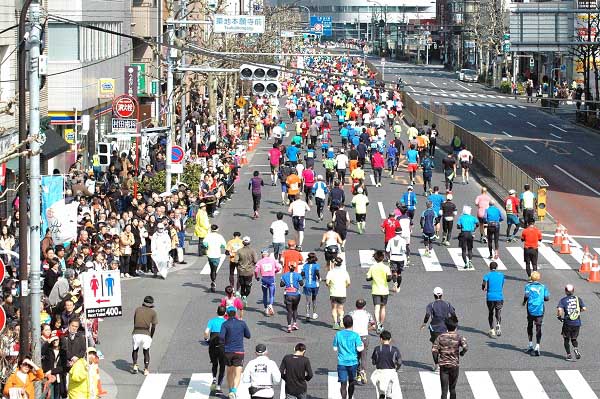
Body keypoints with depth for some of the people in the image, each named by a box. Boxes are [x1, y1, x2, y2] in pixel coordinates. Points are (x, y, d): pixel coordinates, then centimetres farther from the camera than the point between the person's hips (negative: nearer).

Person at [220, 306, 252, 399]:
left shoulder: (225, 324, -5)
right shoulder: (242, 323, 0)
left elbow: (221, 337, -17)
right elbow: (248, 336, 9)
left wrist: (224, 342, 4)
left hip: (228, 351, 1)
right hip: (239, 351, -1)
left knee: (230, 372, 19)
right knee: (237, 374, -6)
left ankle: (231, 391, 30)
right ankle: (234, 391, -26)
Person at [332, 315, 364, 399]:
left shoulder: (338, 334, -3)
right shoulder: (355, 335, -8)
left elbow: (335, 348, 2)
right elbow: (359, 348, -10)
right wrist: (363, 346, 12)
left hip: (342, 363, 0)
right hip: (353, 362, 0)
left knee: (343, 384, -3)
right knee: (351, 382, 18)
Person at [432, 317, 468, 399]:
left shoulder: (441, 337, -2)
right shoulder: (459, 337, -5)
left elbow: (434, 350, -9)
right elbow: (465, 347, -21)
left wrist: (437, 355, 10)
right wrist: (462, 353, 0)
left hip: (443, 365, 0)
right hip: (454, 365, 0)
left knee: (444, 389, -2)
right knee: (452, 388, 17)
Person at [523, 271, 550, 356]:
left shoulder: (528, 286, 0)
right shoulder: (543, 287, 6)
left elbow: (526, 295, -15)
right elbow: (547, 298, 1)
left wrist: (524, 301, 5)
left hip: (531, 309, -1)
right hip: (540, 310, 1)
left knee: (530, 326, 17)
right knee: (538, 328, 0)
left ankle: (530, 345, 20)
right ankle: (537, 347, -12)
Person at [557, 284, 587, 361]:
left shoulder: (563, 300, -4)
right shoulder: (578, 299, 3)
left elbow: (559, 309, -19)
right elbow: (584, 308, -4)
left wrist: (559, 316, -1)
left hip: (567, 323, -2)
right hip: (577, 323, 2)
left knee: (566, 339, 15)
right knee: (574, 339, 18)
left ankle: (569, 355, 9)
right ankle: (576, 348, -11)